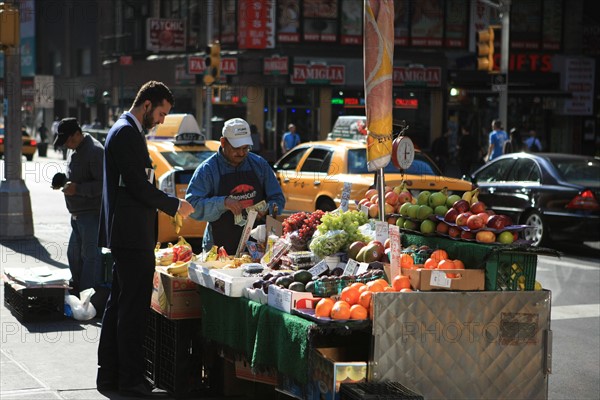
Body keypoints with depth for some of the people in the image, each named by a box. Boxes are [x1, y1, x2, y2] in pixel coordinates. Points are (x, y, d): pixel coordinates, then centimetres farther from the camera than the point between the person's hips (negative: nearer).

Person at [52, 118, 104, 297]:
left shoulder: (94, 151, -16)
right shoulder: (75, 151, 15)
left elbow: (102, 184, -22)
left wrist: (77, 188, -24)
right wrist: (64, 182, 9)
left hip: (91, 214, -10)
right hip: (78, 214, 10)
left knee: (90, 256, -5)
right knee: (73, 255, 16)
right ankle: (76, 289, 28)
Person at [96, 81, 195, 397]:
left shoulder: (125, 131, 18)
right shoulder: (127, 133, -15)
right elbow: (138, 185, -20)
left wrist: (170, 204, 13)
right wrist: (175, 205, -9)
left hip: (125, 235, 11)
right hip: (132, 235, -11)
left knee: (118, 305, 13)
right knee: (133, 308, -6)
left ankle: (109, 374, 19)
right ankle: (130, 379, -1)